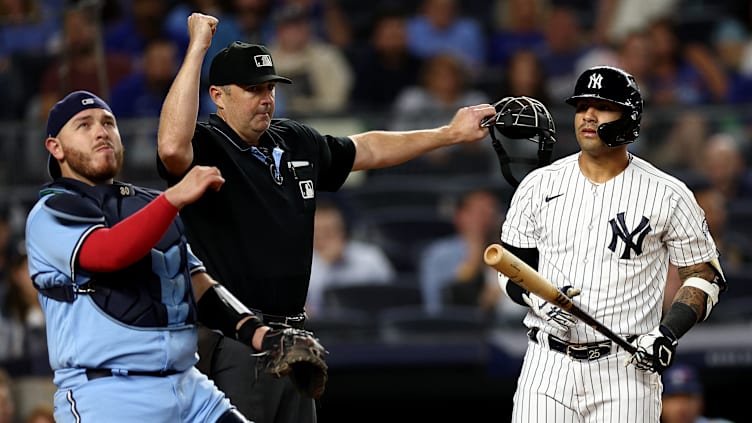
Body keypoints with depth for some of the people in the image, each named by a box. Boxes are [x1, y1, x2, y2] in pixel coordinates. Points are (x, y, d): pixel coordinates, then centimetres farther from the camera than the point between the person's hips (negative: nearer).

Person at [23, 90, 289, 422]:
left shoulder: (150, 205, 23)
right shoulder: (49, 214, 0)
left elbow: (200, 289, 18)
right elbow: (108, 253, -21)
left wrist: (256, 333, 1)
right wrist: (175, 197, -27)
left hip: (188, 386, 7)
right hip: (105, 394, -7)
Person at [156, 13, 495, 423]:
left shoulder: (297, 142, 15)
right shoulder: (208, 147, -9)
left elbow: (369, 149, 30)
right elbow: (172, 146, -33)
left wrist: (449, 134, 29)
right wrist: (197, 47, -28)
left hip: (293, 338, 8)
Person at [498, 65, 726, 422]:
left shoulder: (667, 195, 0)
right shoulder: (539, 186, 7)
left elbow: (703, 274, 5)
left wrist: (668, 333, -11)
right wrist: (539, 297, -11)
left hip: (626, 374, -2)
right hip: (547, 367, 2)